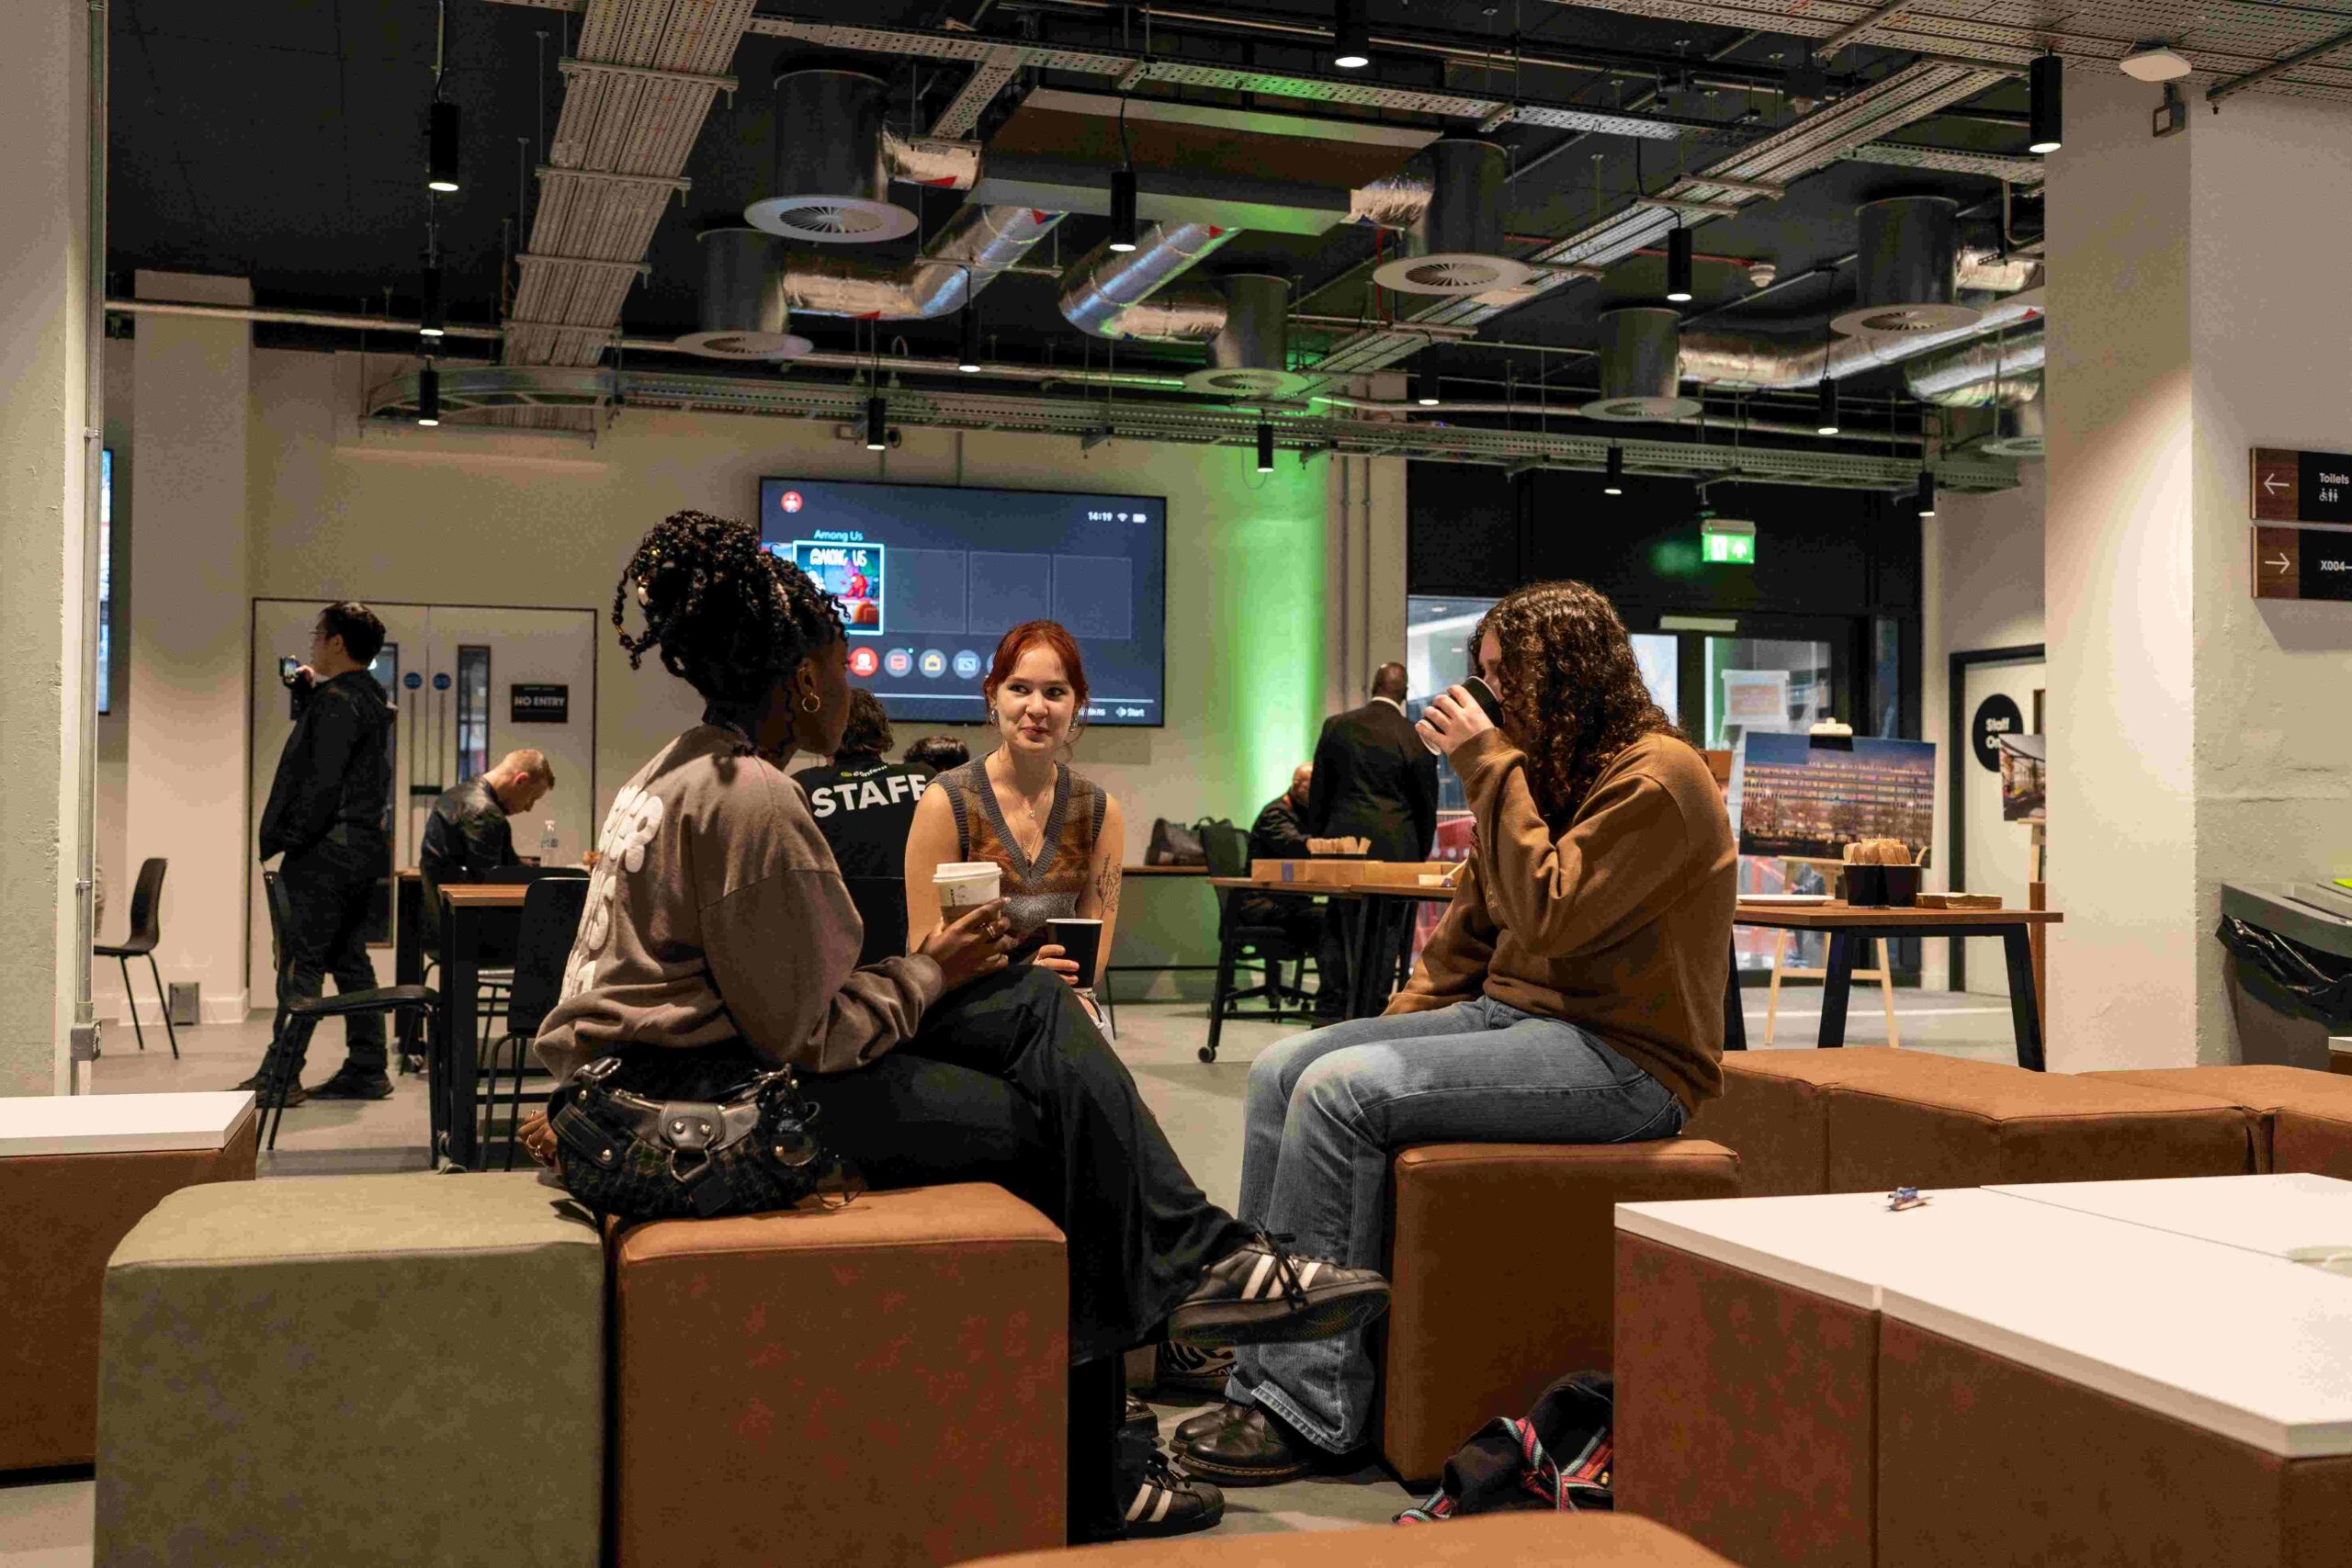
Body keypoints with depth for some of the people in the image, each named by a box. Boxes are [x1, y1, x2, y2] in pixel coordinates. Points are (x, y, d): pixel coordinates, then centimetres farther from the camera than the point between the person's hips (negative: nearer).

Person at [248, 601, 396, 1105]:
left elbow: (323, 780, -20)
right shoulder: (371, 697, 16)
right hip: (365, 849, 10)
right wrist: (307, 691, 20)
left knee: (301, 960, -8)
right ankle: (366, 1070, 15)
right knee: (349, 960, 13)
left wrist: (290, 838, -15)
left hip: (328, 850, -10)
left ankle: (280, 1077, -6)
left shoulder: (337, 700, -14)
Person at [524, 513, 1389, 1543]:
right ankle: (1084, 1480, 4)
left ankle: (1198, 1260, -1)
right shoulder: (751, 802, -20)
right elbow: (801, 1036, -20)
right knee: (1042, 1123, -8)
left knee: (1034, 1005, 3)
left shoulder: (686, 774, 14)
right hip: (691, 1099, -10)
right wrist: (929, 972, -5)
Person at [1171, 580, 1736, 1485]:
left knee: (1342, 1091, -25)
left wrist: (1491, 768, -18)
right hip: (1509, 1014, 9)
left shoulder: (1655, 776, -12)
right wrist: (1393, 1031, 7)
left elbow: (1549, 917, -23)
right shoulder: (1542, 773, 16)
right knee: (1282, 1070, -5)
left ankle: (1304, 1406, -19)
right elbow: (1468, 935, 19)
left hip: (1623, 1060, -9)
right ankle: (1258, 1335, -2)